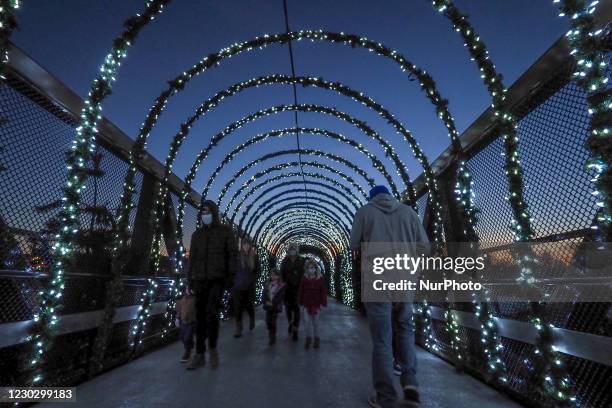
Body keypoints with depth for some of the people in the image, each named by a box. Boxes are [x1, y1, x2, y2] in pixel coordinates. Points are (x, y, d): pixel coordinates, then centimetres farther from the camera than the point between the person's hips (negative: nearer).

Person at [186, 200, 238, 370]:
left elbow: (233, 254, -5)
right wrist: (190, 279, 9)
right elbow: (192, 257, 13)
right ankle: (199, 355, 14)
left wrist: (231, 275, -13)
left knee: (211, 311, -17)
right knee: (200, 316, 4)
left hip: (218, 278, -4)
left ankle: (212, 348, 4)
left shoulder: (226, 231, 0)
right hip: (200, 280, 4)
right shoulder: (197, 234, 11)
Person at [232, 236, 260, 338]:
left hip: (250, 287, 1)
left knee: (249, 306, 10)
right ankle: (238, 330, 8)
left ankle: (252, 320, 40)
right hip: (238, 286, -1)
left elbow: (257, 271, 9)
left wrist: (254, 280, -1)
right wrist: (234, 281, -4)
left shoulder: (254, 256, 2)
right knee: (238, 308, -2)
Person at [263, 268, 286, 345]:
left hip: (276, 306, -4)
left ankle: (273, 338, 15)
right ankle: (271, 335, 32)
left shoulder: (281, 286, -7)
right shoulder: (267, 284, 6)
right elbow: (264, 294, 5)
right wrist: (266, 301, -11)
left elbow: (281, 296, -11)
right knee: (268, 321, 7)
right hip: (268, 306, 4)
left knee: (273, 322, -1)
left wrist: (272, 303, -16)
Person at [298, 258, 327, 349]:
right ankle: (308, 338, 19)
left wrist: (324, 303, -5)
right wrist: (301, 302, 2)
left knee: (315, 322, 12)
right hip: (307, 304, 0)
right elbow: (301, 291, 1)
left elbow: (323, 291, -4)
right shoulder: (304, 278, -4)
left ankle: (316, 339, 27)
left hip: (316, 304, 0)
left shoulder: (320, 278, -7)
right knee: (308, 322, 1)